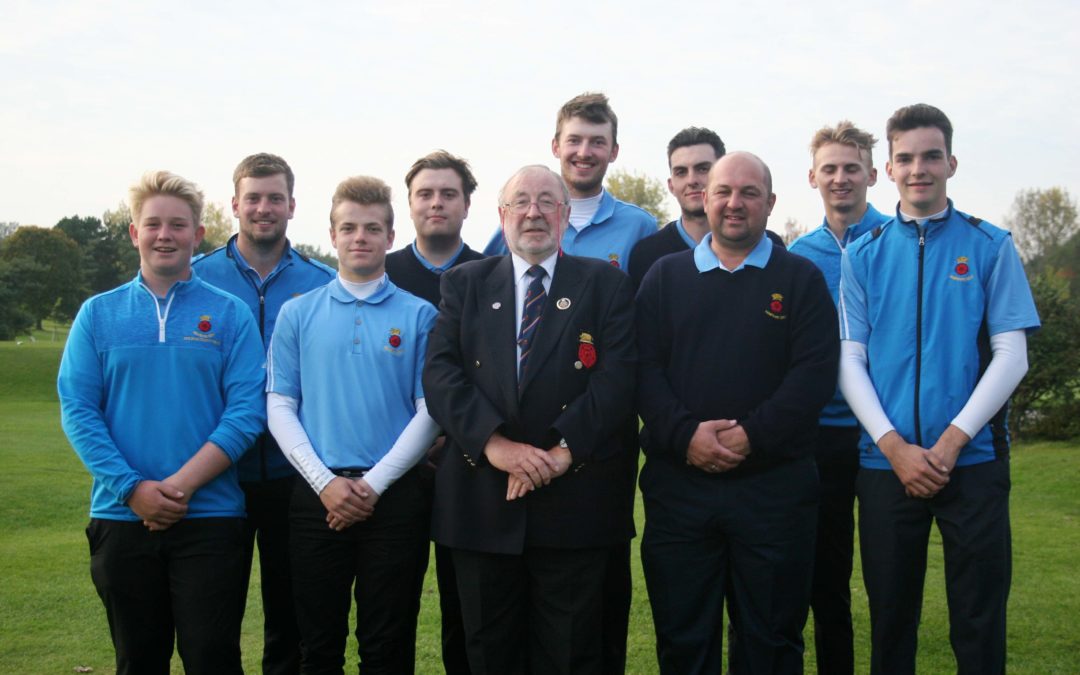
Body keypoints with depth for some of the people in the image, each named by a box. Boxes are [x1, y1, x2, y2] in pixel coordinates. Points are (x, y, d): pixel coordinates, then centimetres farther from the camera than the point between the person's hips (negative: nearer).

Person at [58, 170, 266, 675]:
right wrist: (131, 488, -13)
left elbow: (246, 410, -6)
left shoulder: (229, 314, 2)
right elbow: (78, 410, -1)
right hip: (122, 516, 2)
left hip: (210, 516, -2)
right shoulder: (99, 314, 7)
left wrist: (182, 484, -16)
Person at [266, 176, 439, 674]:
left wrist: (374, 484, -10)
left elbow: (429, 411, -2)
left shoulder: (419, 316, 2)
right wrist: (324, 482, -9)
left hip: (393, 497, -1)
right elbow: (279, 407, 2)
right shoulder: (298, 314, 6)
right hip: (318, 497, 1)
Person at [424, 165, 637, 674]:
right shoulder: (464, 284, 10)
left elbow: (618, 376, -6)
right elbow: (441, 373, -2)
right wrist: (493, 442, -16)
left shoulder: (606, 284, 6)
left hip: (575, 503, -1)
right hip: (481, 499, 2)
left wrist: (565, 450, -18)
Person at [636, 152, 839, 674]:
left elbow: (816, 372, -5)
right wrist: (685, 434, -14)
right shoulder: (665, 277, 11)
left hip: (774, 487, -1)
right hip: (677, 485, 1)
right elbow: (644, 368, 2)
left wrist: (753, 435, -15)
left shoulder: (801, 279, 6)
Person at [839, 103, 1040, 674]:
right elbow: (850, 360, 1)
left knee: (979, 622, 4)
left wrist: (951, 441, -12)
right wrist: (894, 446, -11)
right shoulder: (863, 255, 5)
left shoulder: (990, 247, 2)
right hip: (884, 461, 1)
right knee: (890, 617, 11)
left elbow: (1012, 354, -3)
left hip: (973, 458, -1)